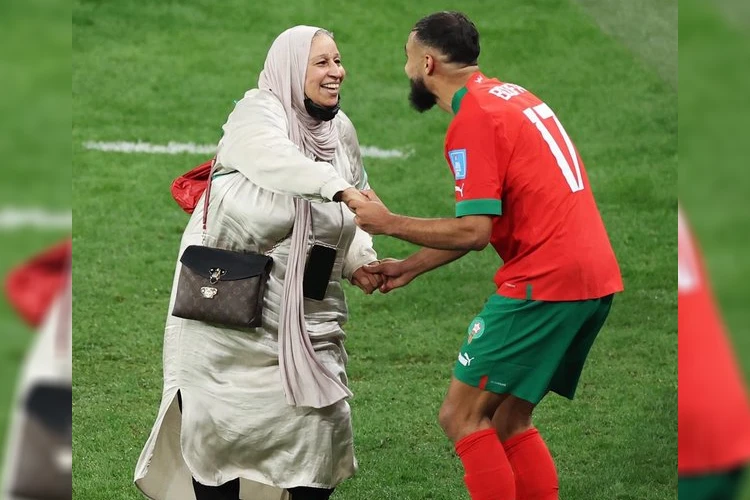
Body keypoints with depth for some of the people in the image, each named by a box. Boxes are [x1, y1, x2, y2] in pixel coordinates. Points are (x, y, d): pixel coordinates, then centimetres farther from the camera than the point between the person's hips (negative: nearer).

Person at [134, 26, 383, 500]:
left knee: (318, 417, 1)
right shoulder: (257, 112, -12)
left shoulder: (342, 130, 8)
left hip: (306, 311, 5)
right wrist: (337, 187, -50)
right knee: (221, 424, 1)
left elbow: (355, 212, 15)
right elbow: (276, 161, -35)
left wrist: (360, 259, -5)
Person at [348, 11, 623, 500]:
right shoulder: (512, 95, 18)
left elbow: (474, 231, -17)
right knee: (510, 421, 16)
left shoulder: (473, 118, -11)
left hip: (544, 283, -9)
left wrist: (387, 222, -7)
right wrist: (409, 268, 21)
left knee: (462, 416, -4)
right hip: (595, 278, 9)